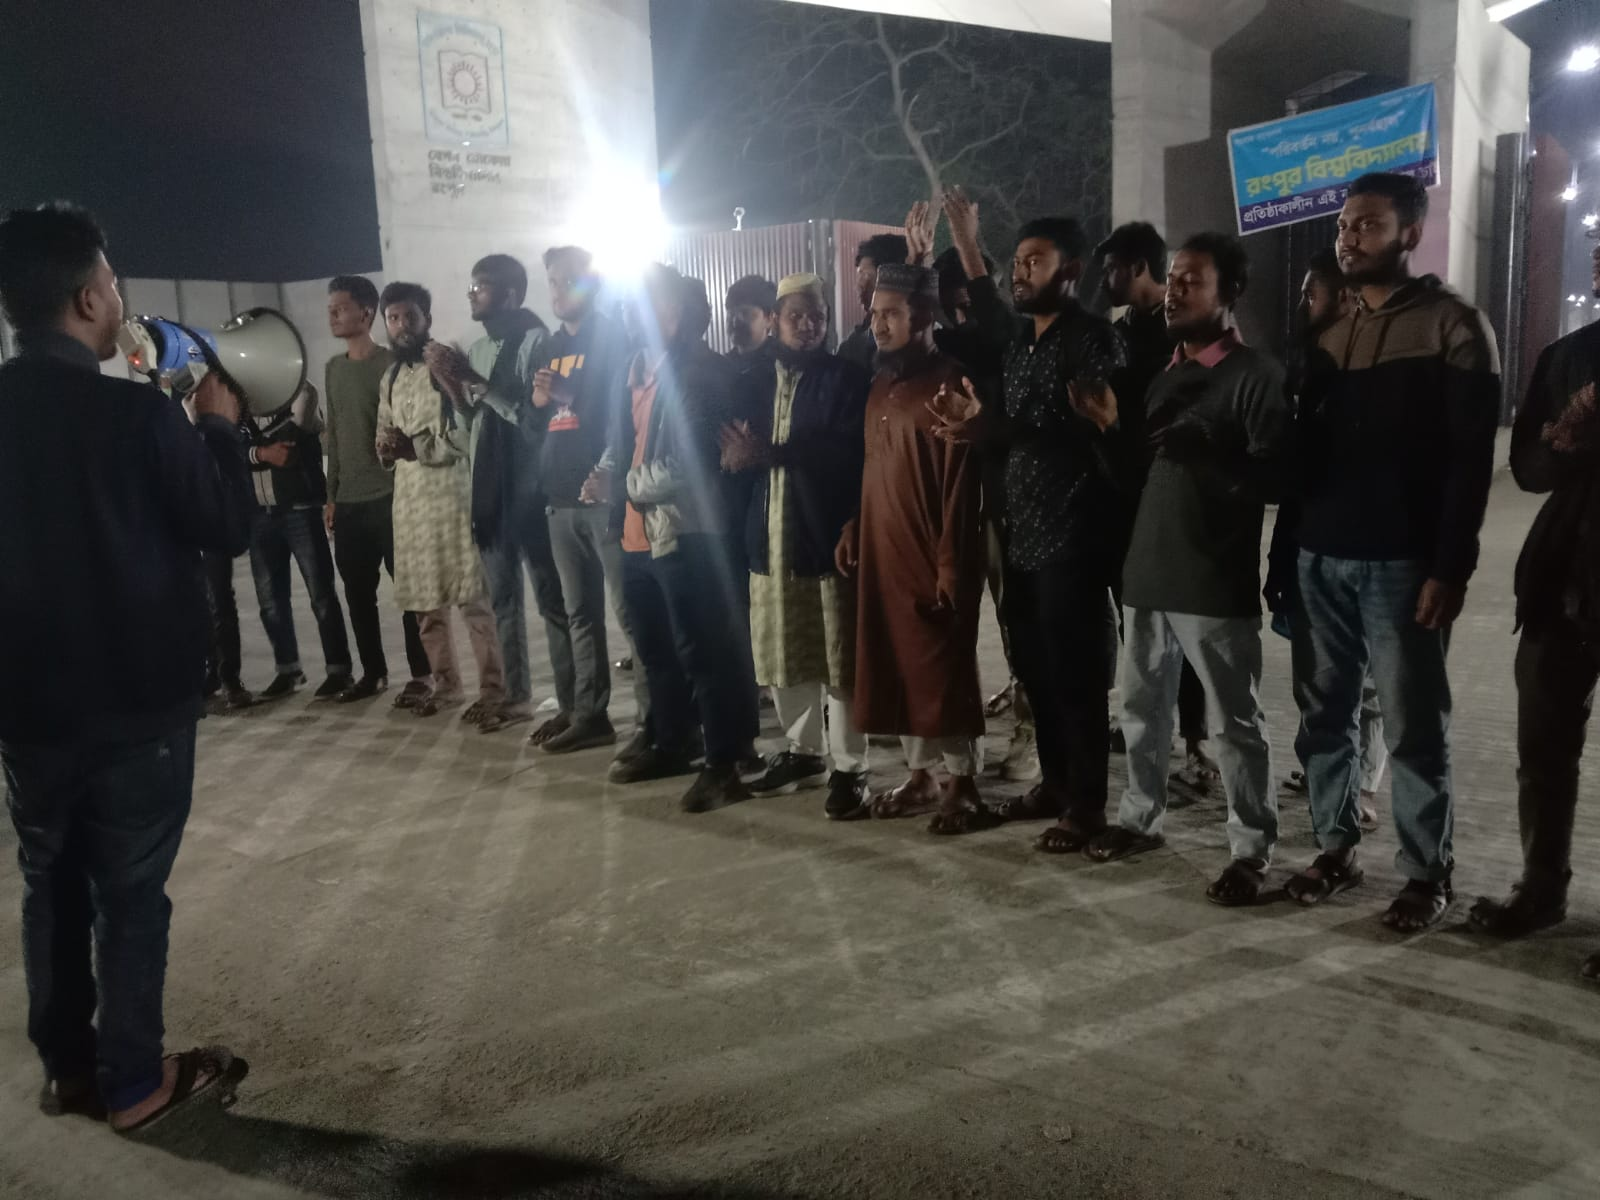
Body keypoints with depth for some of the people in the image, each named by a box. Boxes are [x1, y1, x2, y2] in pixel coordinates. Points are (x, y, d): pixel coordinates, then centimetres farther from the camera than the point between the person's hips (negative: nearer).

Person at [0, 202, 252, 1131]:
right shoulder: (138, 412, -17)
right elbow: (230, 529, -9)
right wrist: (220, 427, 4)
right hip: (139, 700, -5)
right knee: (131, 893, 6)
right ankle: (134, 1081, 18)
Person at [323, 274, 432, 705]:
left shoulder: (390, 364, -4)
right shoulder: (333, 368, 15)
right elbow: (334, 434, 18)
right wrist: (331, 495, 15)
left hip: (389, 495, -7)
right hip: (349, 501, 7)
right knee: (358, 593, 10)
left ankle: (420, 673, 5)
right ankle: (373, 671, 21)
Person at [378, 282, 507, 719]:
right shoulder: (390, 379, 17)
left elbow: (470, 435, -11)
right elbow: (384, 442, 18)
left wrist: (415, 445, -18)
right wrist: (387, 449, -5)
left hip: (452, 494, -7)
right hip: (409, 498, 7)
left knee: (472, 597, -6)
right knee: (423, 600, 11)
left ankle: (493, 687, 2)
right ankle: (445, 683, 23)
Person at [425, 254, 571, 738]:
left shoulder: (535, 341, -10)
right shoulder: (478, 349, 14)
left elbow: (535, 417, -18)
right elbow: (474, 421, 17)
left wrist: (476, 382, -17)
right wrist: (450, 383, 2)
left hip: (528, 490, -8)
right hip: (489, 489, 8)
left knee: (551, 598, -4)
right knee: (503, 597, 14)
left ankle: (571, 705, 2)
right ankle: (517, 695, 25)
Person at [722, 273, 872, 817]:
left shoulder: (847, 378, -2)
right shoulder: (754, 381, 14)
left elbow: (849, 452, -15)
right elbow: (734, 450, 9)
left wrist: (774, 453, -22)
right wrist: (739, 455, -15)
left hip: (827, 536, -5)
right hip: (771, 537, 5)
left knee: (838, 659, 0)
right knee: (784, 655, 13)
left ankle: (849, 767, 11)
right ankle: (802, 750, 30)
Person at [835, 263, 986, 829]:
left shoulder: (948, 383, -10)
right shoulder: (879, 385, 15)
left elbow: (962, 482, -14)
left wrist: (951, 562, -17)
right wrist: (852, 532, 12)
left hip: (929, 555, -8)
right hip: (881, 553, 8)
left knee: (944, 668, 0)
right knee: (896, 666, 11)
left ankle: (962, 780, 13)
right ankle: (921, 772, 23)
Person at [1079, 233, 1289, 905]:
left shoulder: (1255, 376, -6)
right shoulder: (1162, 373, 16)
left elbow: (1273, 476, -14)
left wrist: (1198, 453, -21)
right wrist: (1113, 430, 2)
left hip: (1216, 584, -7)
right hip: (1148, 573, 7)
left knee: (1235, 721, 2)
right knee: (1142, 707, 15)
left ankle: (1252, 849, 14)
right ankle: (1139, 818, 31)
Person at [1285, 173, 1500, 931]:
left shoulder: (1452, 325, -2)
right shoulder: (1329, 331, 14)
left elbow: (1471, 457, -8)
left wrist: (1450, 566, -14)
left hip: (1402, 562, -5)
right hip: (1321, 558, 5)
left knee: (1414, 726, 2)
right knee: (1324, 713, 9)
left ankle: (1427, 871, 16)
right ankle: (1335, 846, 22)